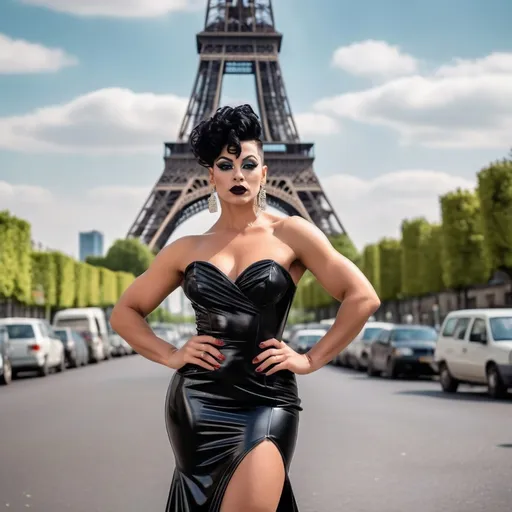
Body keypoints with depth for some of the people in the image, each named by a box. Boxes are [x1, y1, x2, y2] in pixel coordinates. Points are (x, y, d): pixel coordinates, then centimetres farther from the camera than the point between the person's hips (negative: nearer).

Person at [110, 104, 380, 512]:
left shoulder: (290, 234, 2)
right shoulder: (188, 249, 9)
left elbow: (362, 297, -1)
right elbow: (125, 313, 16)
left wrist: (311, 360, -3)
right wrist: (170, 355, 2)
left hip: (268, 401, -2)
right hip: (197, 402, 3)